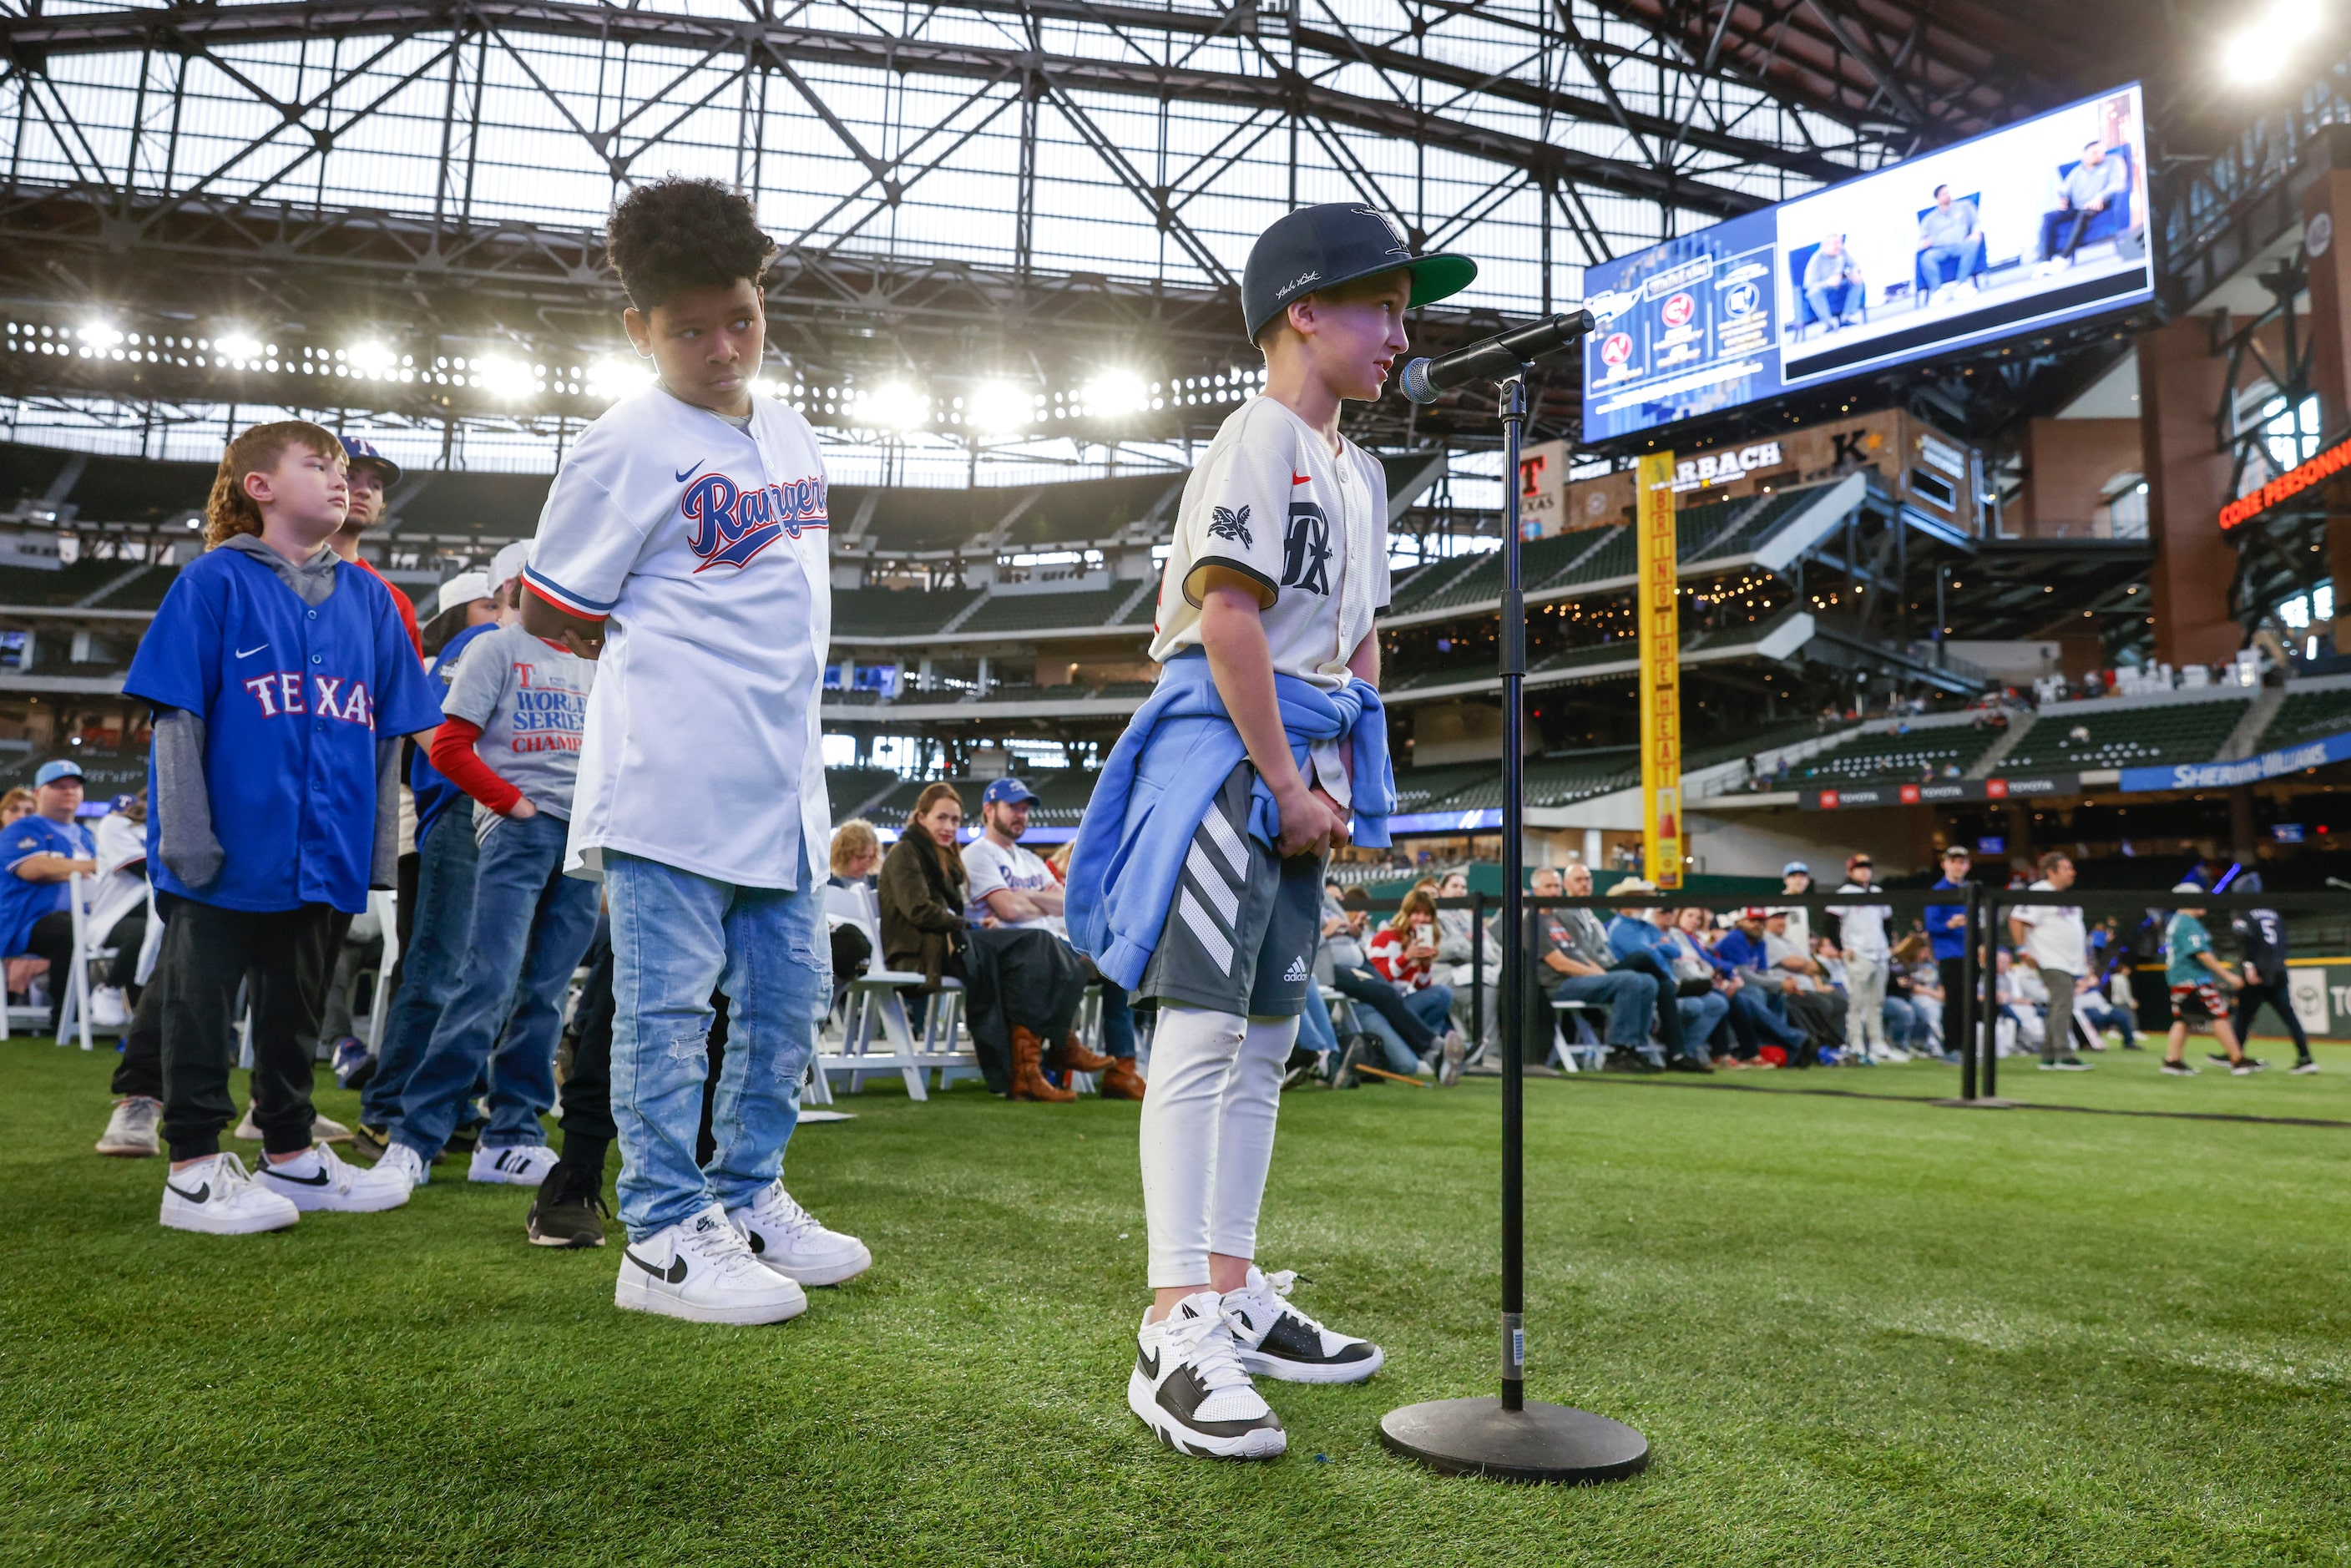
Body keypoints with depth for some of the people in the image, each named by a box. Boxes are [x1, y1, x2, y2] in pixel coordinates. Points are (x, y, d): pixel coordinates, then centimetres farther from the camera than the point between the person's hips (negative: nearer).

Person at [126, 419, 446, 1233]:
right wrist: (185, 834, -14)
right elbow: (177, 714, -7)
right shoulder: (215, 580, -3)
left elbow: (389, 729, 12)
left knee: (297, 1006, 15)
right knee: (204, 1005, 3)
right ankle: (194, 1169, 12)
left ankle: (290, 1155, 26)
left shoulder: (367, 598, 10)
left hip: (327, 851, 5)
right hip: (232, 846, -5)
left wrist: (380, 844, 8)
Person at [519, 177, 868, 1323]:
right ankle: (664, 1238, 10)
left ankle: (748, 1202, 28)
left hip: (779, 776, 8)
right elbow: (551, 611, -3)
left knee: (789, 994, 13)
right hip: (672, 776, -7)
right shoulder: (629, 445, -7)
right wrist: (661, 652, 2)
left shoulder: (791, 433, 14)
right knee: (670, 1001, -1)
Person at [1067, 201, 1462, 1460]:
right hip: (1225, 743, -9)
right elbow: (1228, 615, -17)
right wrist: (1285, 782, -16)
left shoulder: (1359, 471, 22)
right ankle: (1177, 1332, -12)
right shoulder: (1256, 440, -7)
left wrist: (1351, 784, 11)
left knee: (1268, 1036, 10)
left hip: (1300, 768, 10)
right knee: (1203, 1030, -13)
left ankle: (1237, 1296, 19)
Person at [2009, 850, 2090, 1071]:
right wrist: (2022, 950, -18)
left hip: (2071, 963, 9)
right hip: (2051, 961, -9)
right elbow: (2016, 919, -17)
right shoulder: (2038, 893, -11)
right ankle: (2064, 1056, -18)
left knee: (2060, 1008, 9)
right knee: (2063, 1004, -17)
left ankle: (2048, 1057, 14)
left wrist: (2084, 957, 22)